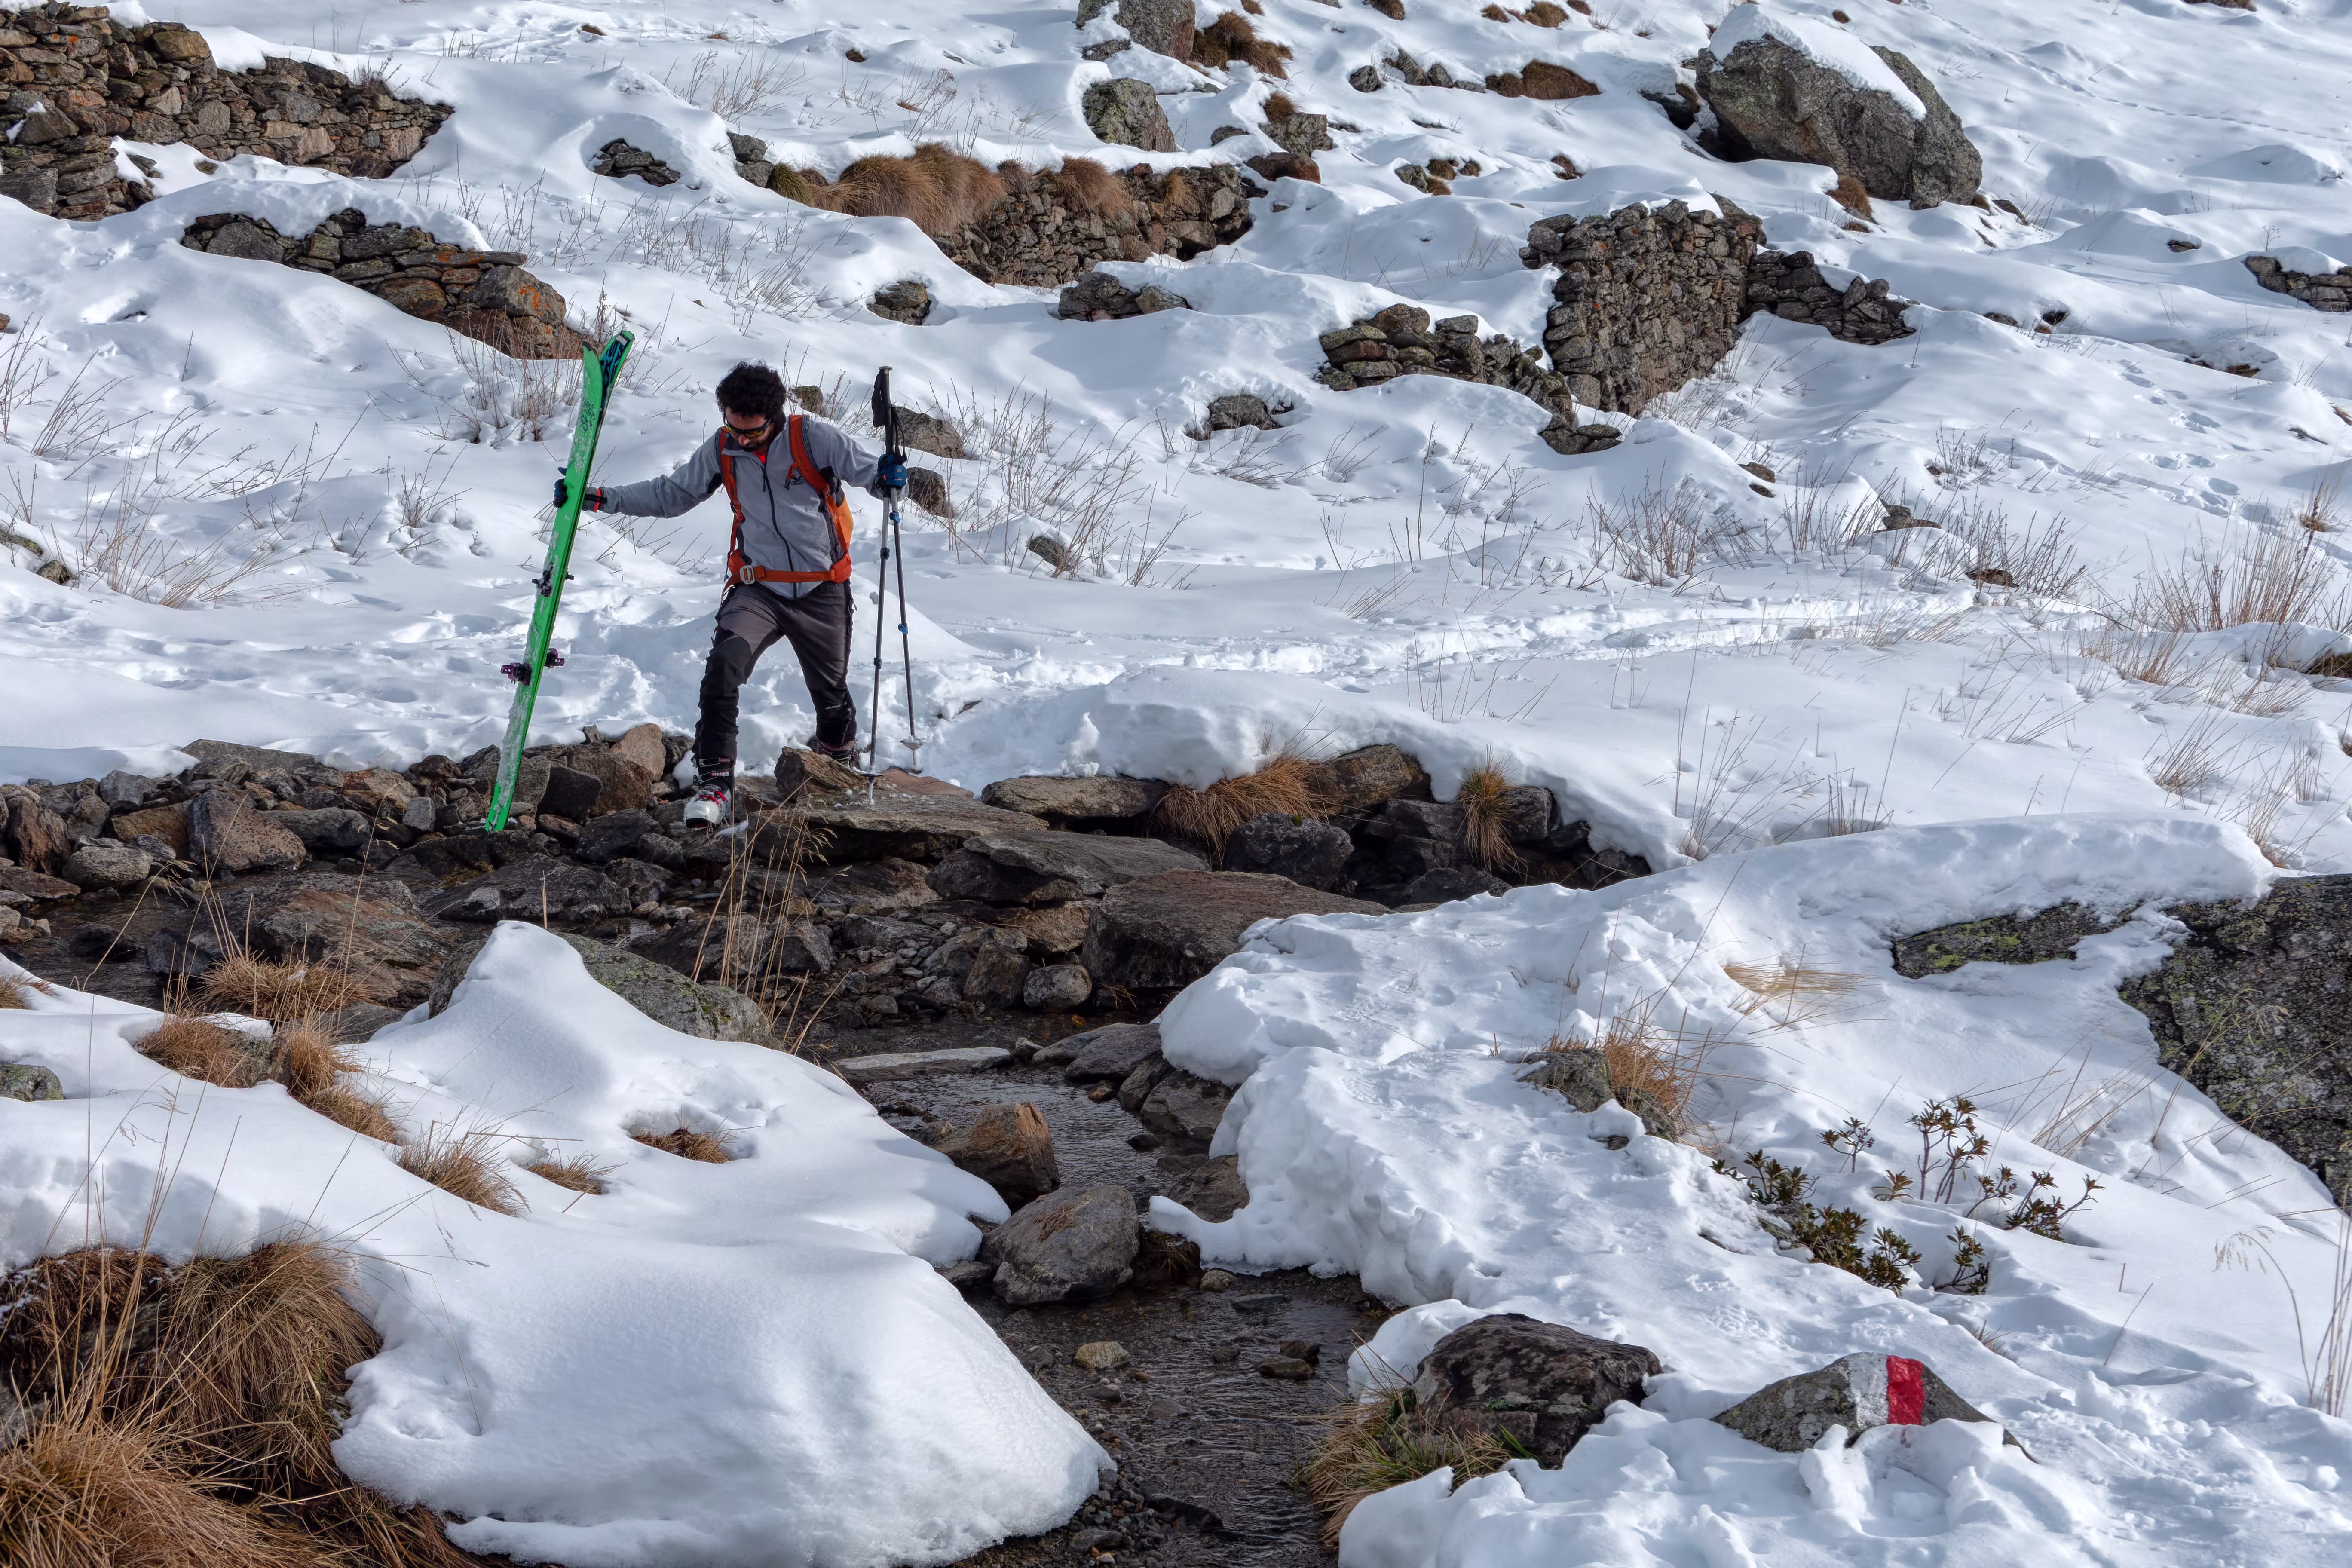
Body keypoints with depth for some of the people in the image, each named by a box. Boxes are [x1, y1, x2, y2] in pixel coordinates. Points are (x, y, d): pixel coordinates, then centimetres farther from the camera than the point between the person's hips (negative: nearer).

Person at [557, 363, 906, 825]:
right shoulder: (722, 450, -2)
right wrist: (601, 498, 1)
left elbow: (868, 472, -7)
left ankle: (838, 751, 50)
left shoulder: (814, 437, -13)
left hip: (821, 591, -1)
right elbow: (671, 494, 9)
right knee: (724, 665, -25)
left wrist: (888, 479, -32)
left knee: (831, 690, 15)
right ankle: (714, 782, -24)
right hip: (757, 588, 1)